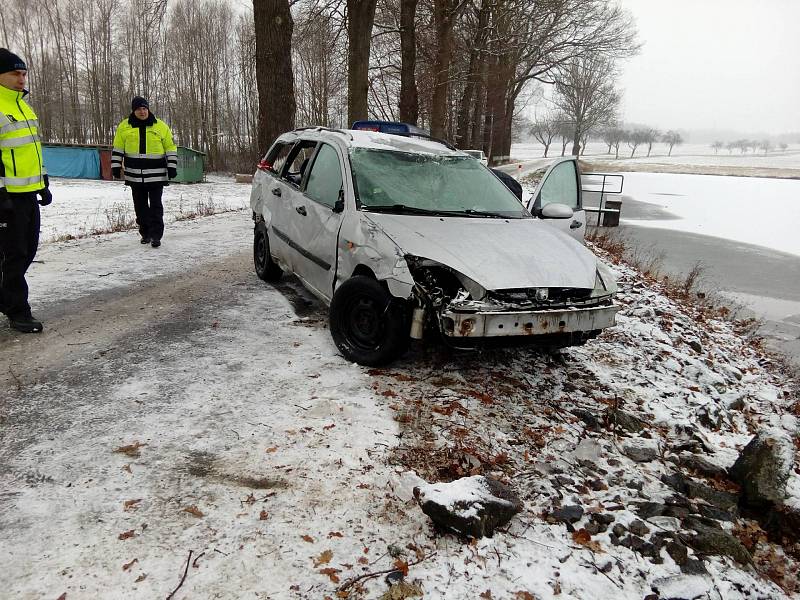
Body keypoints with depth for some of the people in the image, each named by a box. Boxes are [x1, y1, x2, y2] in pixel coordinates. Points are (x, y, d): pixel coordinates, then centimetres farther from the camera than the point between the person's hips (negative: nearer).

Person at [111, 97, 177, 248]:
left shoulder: (161, 126, 2)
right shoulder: (124, 126, 5)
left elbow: (170, 147, 6)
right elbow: (118, 148, 12)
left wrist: (172, 167, -1)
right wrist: (116, 166, 6)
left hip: (156, 174, -2)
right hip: (135, 175, 2)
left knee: (155, 206, -5)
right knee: (140, 206, 9)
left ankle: (156, 235, -2)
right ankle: (145, 233, 20)